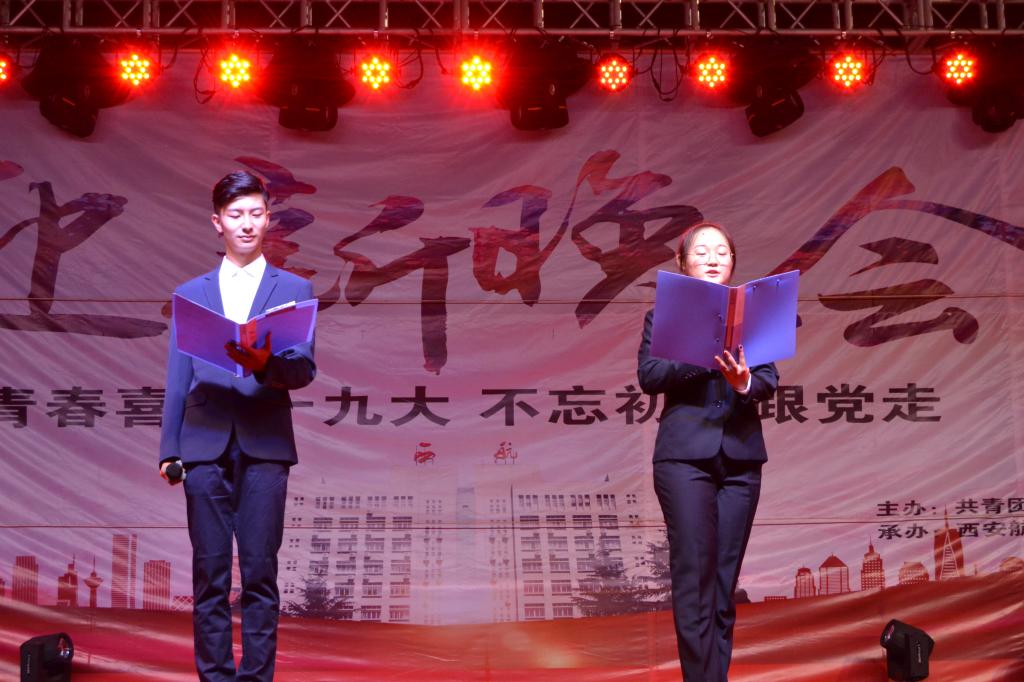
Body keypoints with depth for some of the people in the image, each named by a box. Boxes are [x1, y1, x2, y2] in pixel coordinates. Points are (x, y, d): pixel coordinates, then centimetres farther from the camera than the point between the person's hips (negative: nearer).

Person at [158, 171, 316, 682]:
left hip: (265, 446, -1)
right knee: (210, 573, 2)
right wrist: (168, 450, 5)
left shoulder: (294, 290, 11)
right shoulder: (191, 293, 16)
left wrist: (266, 362, -20)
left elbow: (305, 369, 1)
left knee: (260, 572, -2)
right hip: (206, 445, 1)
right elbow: (177, 378, 12)